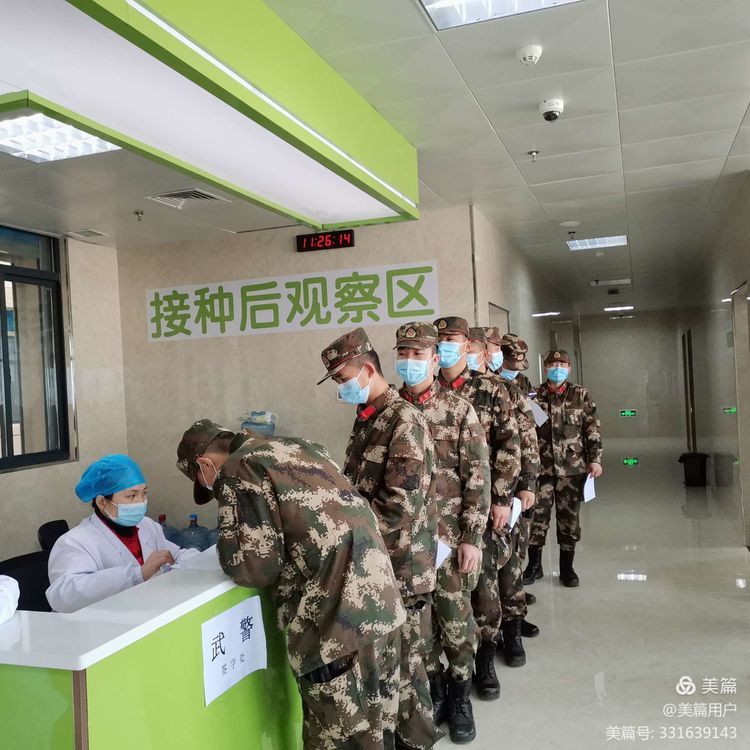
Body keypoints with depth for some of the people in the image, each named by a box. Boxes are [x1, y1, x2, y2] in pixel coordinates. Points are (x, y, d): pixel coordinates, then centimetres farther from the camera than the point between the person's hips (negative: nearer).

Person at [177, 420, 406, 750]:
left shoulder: (237, 471, -5)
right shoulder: (296, 448, 19)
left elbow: (256, 566, -9)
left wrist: (229, 534, 9)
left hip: (337, 624, -8)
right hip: (383, 605, 9)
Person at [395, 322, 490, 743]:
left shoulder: (459, 410, -4)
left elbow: (477, 478, -6)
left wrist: (472, 538, -11)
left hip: (450, 535, -2)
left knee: (456, 619, 8)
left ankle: (460, 699, 28)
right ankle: (433, 693, 33)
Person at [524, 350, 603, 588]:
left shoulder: (580, 395, 5)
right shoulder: (535, 395, 4)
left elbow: (593, 429, 4)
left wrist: (595, 459, -3)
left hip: (572, 468, 0)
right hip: (541, 467, 0)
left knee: (569, 517, 7)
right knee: (537, 515, 1)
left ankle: (567, 568, 21)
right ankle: (534, 565, 17)